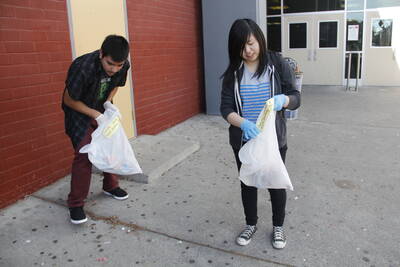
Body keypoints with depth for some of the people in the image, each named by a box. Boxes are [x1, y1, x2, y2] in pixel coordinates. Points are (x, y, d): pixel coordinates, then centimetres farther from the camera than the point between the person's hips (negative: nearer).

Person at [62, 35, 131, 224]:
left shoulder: (123, 66, -18)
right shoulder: (82, 68, -35)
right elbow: (69, 100, -21)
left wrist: (108, 103, -12)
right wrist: (96, 115, -25)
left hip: (101, 109, 6)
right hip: (78, 111, -5)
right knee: (84, 154, -12)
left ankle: (110, 186, 29)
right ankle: (75, 204, -1)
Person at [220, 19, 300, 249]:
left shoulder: (278, 64, -8)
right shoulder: (233, 71, -5)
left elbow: (296, 98, -6)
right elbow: (226, 107, -9)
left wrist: (282, 99, -30)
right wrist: (243, 123, -30)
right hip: (243, 140, 2)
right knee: (247, 183, 17)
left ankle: (278, 226, 37)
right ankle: (251, 224, 40)